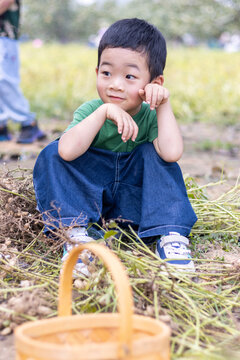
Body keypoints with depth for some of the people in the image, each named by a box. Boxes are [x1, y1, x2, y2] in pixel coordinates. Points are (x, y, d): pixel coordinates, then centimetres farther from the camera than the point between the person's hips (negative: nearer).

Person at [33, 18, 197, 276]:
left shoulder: (150, 116, -11)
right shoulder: (90, 110, -11)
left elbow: (172, 153, -34)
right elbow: (68, 150, -34)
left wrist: (163, 105, -27)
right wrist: (104, 111, -35)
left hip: (136, 202, 0)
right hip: (87, 197, 0)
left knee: (154, 154, -25)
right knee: (53, 154, -21)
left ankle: (170, 236, -30)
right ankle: (75, 232, -27)